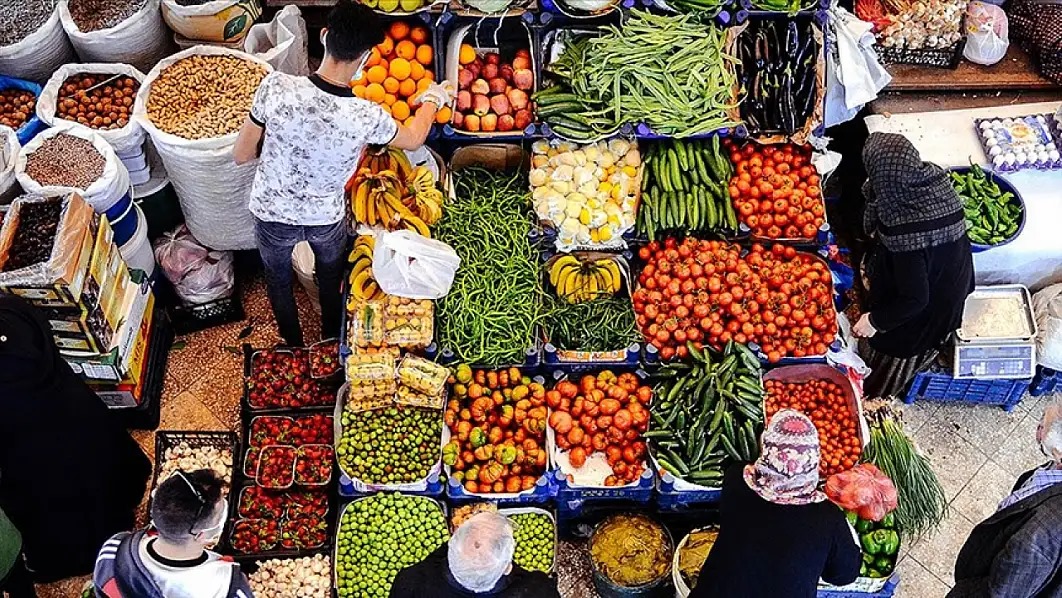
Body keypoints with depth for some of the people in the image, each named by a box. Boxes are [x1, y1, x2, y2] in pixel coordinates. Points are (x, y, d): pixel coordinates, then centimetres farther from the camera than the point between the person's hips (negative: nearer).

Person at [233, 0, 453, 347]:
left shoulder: (276, 88, -31)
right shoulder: (367, 117, -29)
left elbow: (240, 155, -16)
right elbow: (413, 139, -5)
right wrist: (432, 98, 14)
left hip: (272, 216, 0)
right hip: (327, 220, 0)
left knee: (279, 282, 30)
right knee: (331, 279, 32)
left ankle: (293, 347, 54)